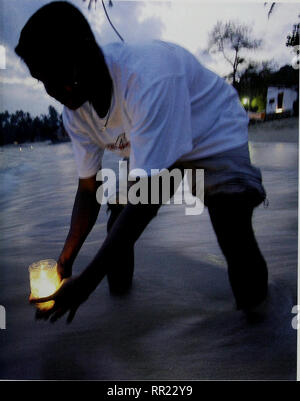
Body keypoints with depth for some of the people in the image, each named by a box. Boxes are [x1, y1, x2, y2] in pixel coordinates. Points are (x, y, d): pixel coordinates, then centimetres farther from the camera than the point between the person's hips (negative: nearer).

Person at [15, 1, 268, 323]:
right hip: (151, 152, 6)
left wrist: (86, 282, -36)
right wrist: (66, 259, -13)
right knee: (117, 230, -4)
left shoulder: (149, 76, -38)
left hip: (216, 141, -6)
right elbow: (88, 190, -5)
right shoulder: (75, 112, -13)